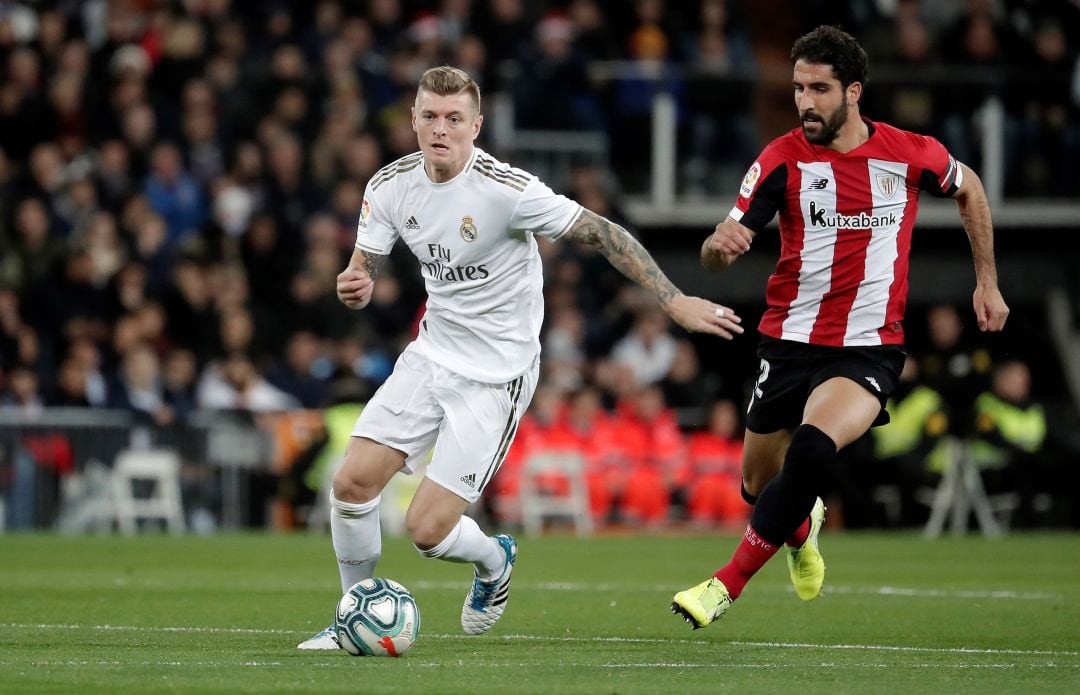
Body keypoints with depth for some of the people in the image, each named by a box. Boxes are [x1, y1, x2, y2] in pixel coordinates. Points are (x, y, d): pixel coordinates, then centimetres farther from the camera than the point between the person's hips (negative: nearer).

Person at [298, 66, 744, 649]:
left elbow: (602, 234, -17)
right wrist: (354, 287, -20)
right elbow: (364, 269, 6)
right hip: (432, 353, 6)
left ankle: (493, 559, 26)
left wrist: (675, 302, -20)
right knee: (352, 481, -7)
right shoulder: (391, 186, -4)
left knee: (428, 530, -10)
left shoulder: (507, 189, -22)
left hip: (496, 376, -6)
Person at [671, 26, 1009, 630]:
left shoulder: (910, 155, -5)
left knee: (810, 449, -30)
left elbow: (969, 188, 18)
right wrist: (720, 245, -35)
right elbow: (717, 256, -10)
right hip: (790, 345, 2)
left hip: (870, 349, -2)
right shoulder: (784, 159, -6)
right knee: (759, 487, 11)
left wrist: (988, 281, 18)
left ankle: (728, 585, -19)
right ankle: (803, 528, 51)